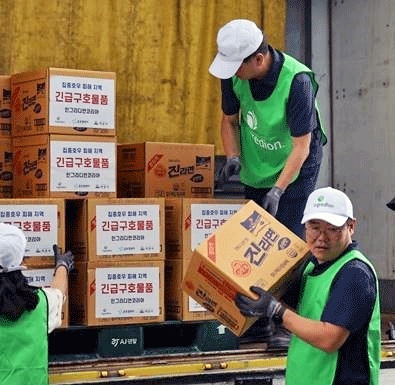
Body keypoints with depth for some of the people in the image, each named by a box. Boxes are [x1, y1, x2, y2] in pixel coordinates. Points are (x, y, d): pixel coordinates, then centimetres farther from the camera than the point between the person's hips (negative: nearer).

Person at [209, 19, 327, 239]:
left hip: (296, 164, -5)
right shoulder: (233, 74, -16)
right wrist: (233, 158, -14)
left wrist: (277, 190, -34)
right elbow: (230, 120, 2)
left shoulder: (296, 81, -32)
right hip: (256, 162, 5)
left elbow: (301, 147, -28)